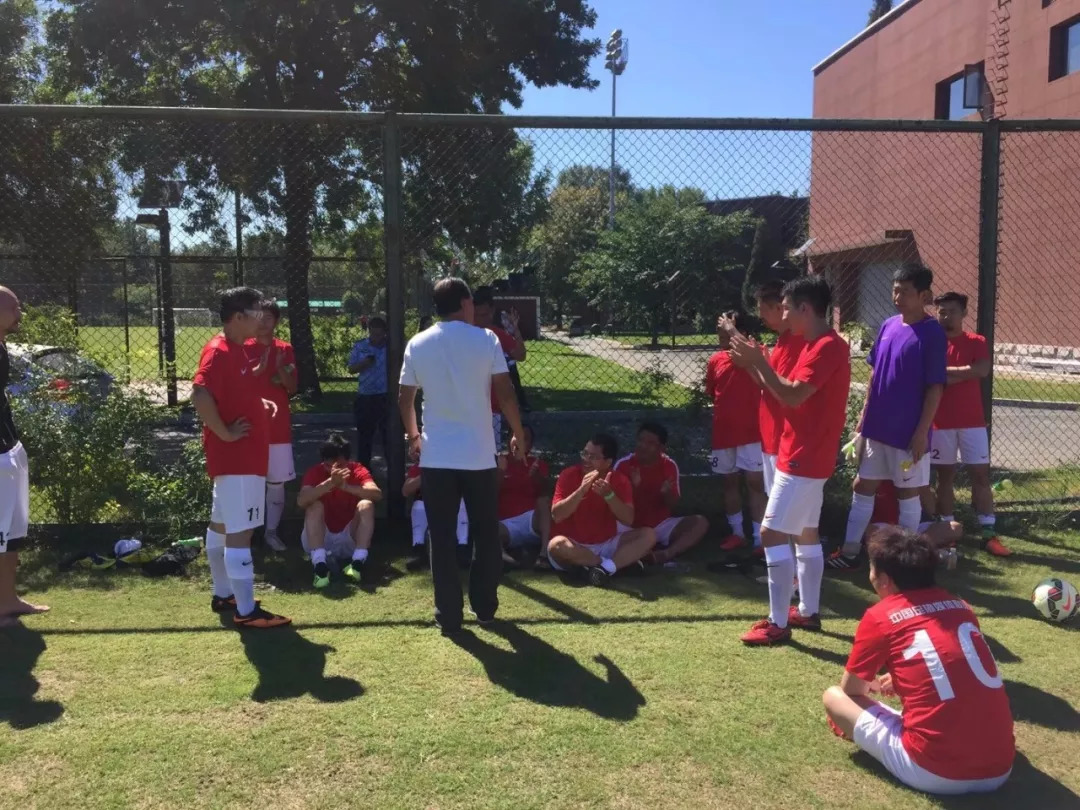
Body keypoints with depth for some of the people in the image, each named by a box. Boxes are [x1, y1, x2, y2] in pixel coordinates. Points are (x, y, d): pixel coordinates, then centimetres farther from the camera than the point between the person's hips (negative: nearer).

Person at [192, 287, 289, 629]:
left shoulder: (237, 349, 13)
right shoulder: (219, 351, -18)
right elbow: (200, 394, -30)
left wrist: (261, 402, 10)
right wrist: (224, 433, -23)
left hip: (242, 455, 11)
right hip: (235, 456, -11)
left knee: (221, 525, 18)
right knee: (240, 531, -7)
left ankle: (223, 594, 30)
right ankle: (246, 611, -3)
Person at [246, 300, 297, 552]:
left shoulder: (285, 349, 5)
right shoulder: (244, 348, -2)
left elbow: (293, 389, 2)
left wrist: (281, 370, -16)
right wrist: (258, 370, -22)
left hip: (279, 427, 2)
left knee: (277, 482, 6)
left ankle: (272, 532, 16)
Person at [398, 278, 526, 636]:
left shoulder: (417, 344, 3)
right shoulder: (485, 339, -4)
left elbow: (404, 399, 8)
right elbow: (505, 394, -6)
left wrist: (413, 436, 24)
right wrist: (519, 435, 7)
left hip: (435, 457, 1)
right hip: (479, 455, -1)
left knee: (443, 540, 7)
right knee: (486, 535, 15)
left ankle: (449, 616, 9)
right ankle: (485, 608, 23)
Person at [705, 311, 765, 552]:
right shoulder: (715, 360, 6)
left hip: (751, 433, -5)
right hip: (723, 433, 5)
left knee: (755, 483, -2)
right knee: (730, 483, 13)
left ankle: (759, 538, 2)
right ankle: (737, 532, 27)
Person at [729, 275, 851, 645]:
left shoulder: (827, 347, -18)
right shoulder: (818, 346, 14)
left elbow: (792, 396, -25)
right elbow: (789, 392, 14)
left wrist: (758, 362, -18)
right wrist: (754, 364, 5)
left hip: (804, 459, -11)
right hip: (806, 457, 11)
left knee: (772, 533, -9)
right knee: (806, 532, 16)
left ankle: (778, 623, -4)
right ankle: (808, 611, 26)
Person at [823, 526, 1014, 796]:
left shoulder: (880, 617, -1)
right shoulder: (960, 606, 12)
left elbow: (850, 689, 12)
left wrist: (870, 685, 34)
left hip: (934, 772, -6)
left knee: (834, 697, 10)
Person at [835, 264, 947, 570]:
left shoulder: (932, 333, -13)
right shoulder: (888, 326, 6)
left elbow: (935, 387, -14)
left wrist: (922, 431, -17)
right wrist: (864, 414, 12)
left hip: (908, 432, -7)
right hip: (877, 427, 7)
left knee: (908, 492, 7)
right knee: (862, 486, 11)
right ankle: (850, 552, 20)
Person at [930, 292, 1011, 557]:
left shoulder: (976, 342, 2)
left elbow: (983, 370, -17)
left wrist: (945, 370, -13)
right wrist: (963, 374, -13)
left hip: (972, 422, 0)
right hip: (940, 423, 0)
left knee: (981, 476, 1)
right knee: (945, 476, 7)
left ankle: (989, 534, 5)